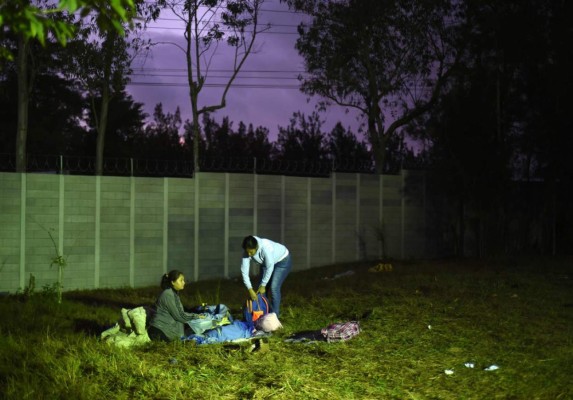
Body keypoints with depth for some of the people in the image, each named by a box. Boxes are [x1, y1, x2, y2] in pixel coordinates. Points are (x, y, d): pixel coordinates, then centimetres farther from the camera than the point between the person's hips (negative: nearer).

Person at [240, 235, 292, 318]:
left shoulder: (266, 247, -41)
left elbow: (270, 267, -32)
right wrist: (250, 289, -29)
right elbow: (244, 271, -23)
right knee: (261, 289, 0)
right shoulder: (247, 252, -24)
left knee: (274, 288, -17)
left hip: (282, 261, -6)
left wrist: (263, 285, -23)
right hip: (266, 262, 6)